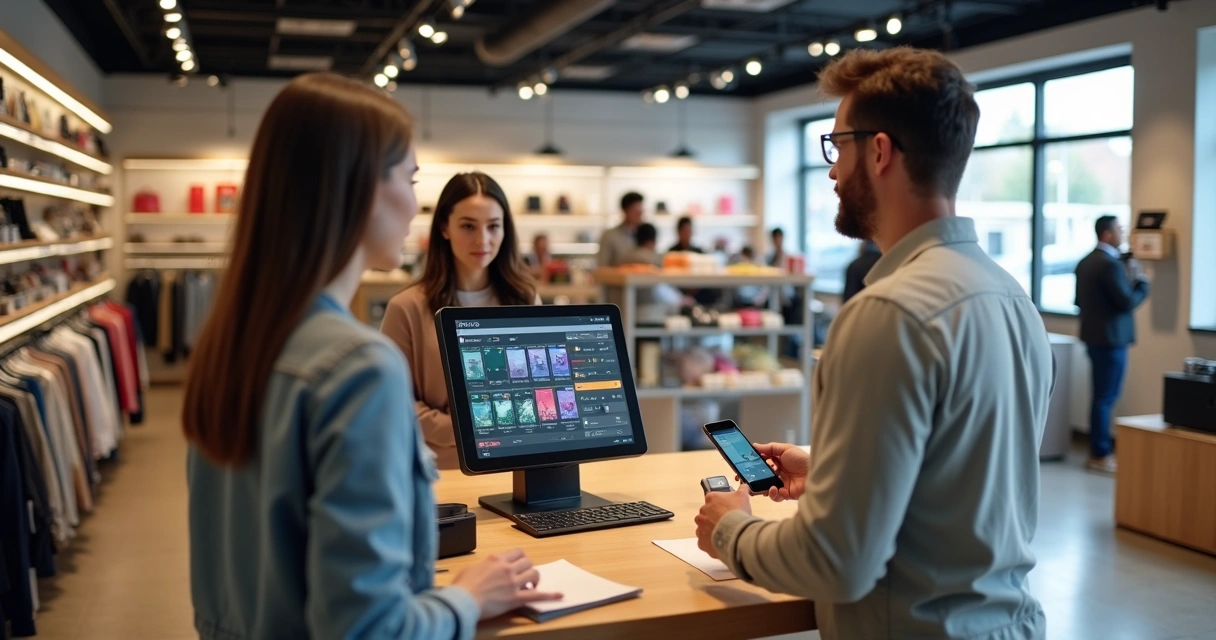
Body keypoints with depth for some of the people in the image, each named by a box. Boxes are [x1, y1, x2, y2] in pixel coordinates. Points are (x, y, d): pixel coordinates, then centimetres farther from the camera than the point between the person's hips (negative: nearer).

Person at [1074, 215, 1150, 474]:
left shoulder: (1085, 262, 10)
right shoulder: (1112, 264, -18)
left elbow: (1079, 300, 16)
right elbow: (1128, 302, -19)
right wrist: (1141, 281, -5)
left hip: (1094, 336, 9)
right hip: (1111, 338, -9)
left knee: (1102, 395, 16)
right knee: (1106, 398, -3)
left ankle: (1099, 449, 23)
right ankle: (1100, 455, 3)